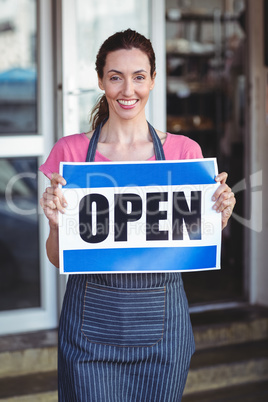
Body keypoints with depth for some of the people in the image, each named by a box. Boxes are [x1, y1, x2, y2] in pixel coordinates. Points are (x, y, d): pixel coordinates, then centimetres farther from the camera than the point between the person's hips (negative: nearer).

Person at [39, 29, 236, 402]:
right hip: (91, 322, -1)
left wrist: (218, 219, -11)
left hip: (161, 320, 1)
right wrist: (56, 223, -18)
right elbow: (58, 258, 2)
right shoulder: (70, 151, 0)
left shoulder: (185, 151, 2)